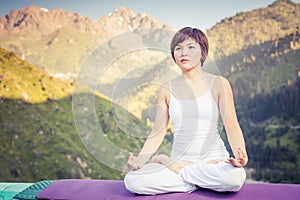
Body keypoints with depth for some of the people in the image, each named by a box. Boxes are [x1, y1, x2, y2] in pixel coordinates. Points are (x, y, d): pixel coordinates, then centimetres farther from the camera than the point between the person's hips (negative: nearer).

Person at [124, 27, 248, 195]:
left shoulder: (218, 84, -1)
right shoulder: (166, 90, 6)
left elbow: (232, 125, -6)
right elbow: (158, 132, 3)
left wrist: (240, 154, -26)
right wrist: (140, 159, -13)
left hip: (213, 158, -1)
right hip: (179, 158, 2)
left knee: (236, 177, -36)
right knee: (132, 181, -22)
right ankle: (202, 181, -8)